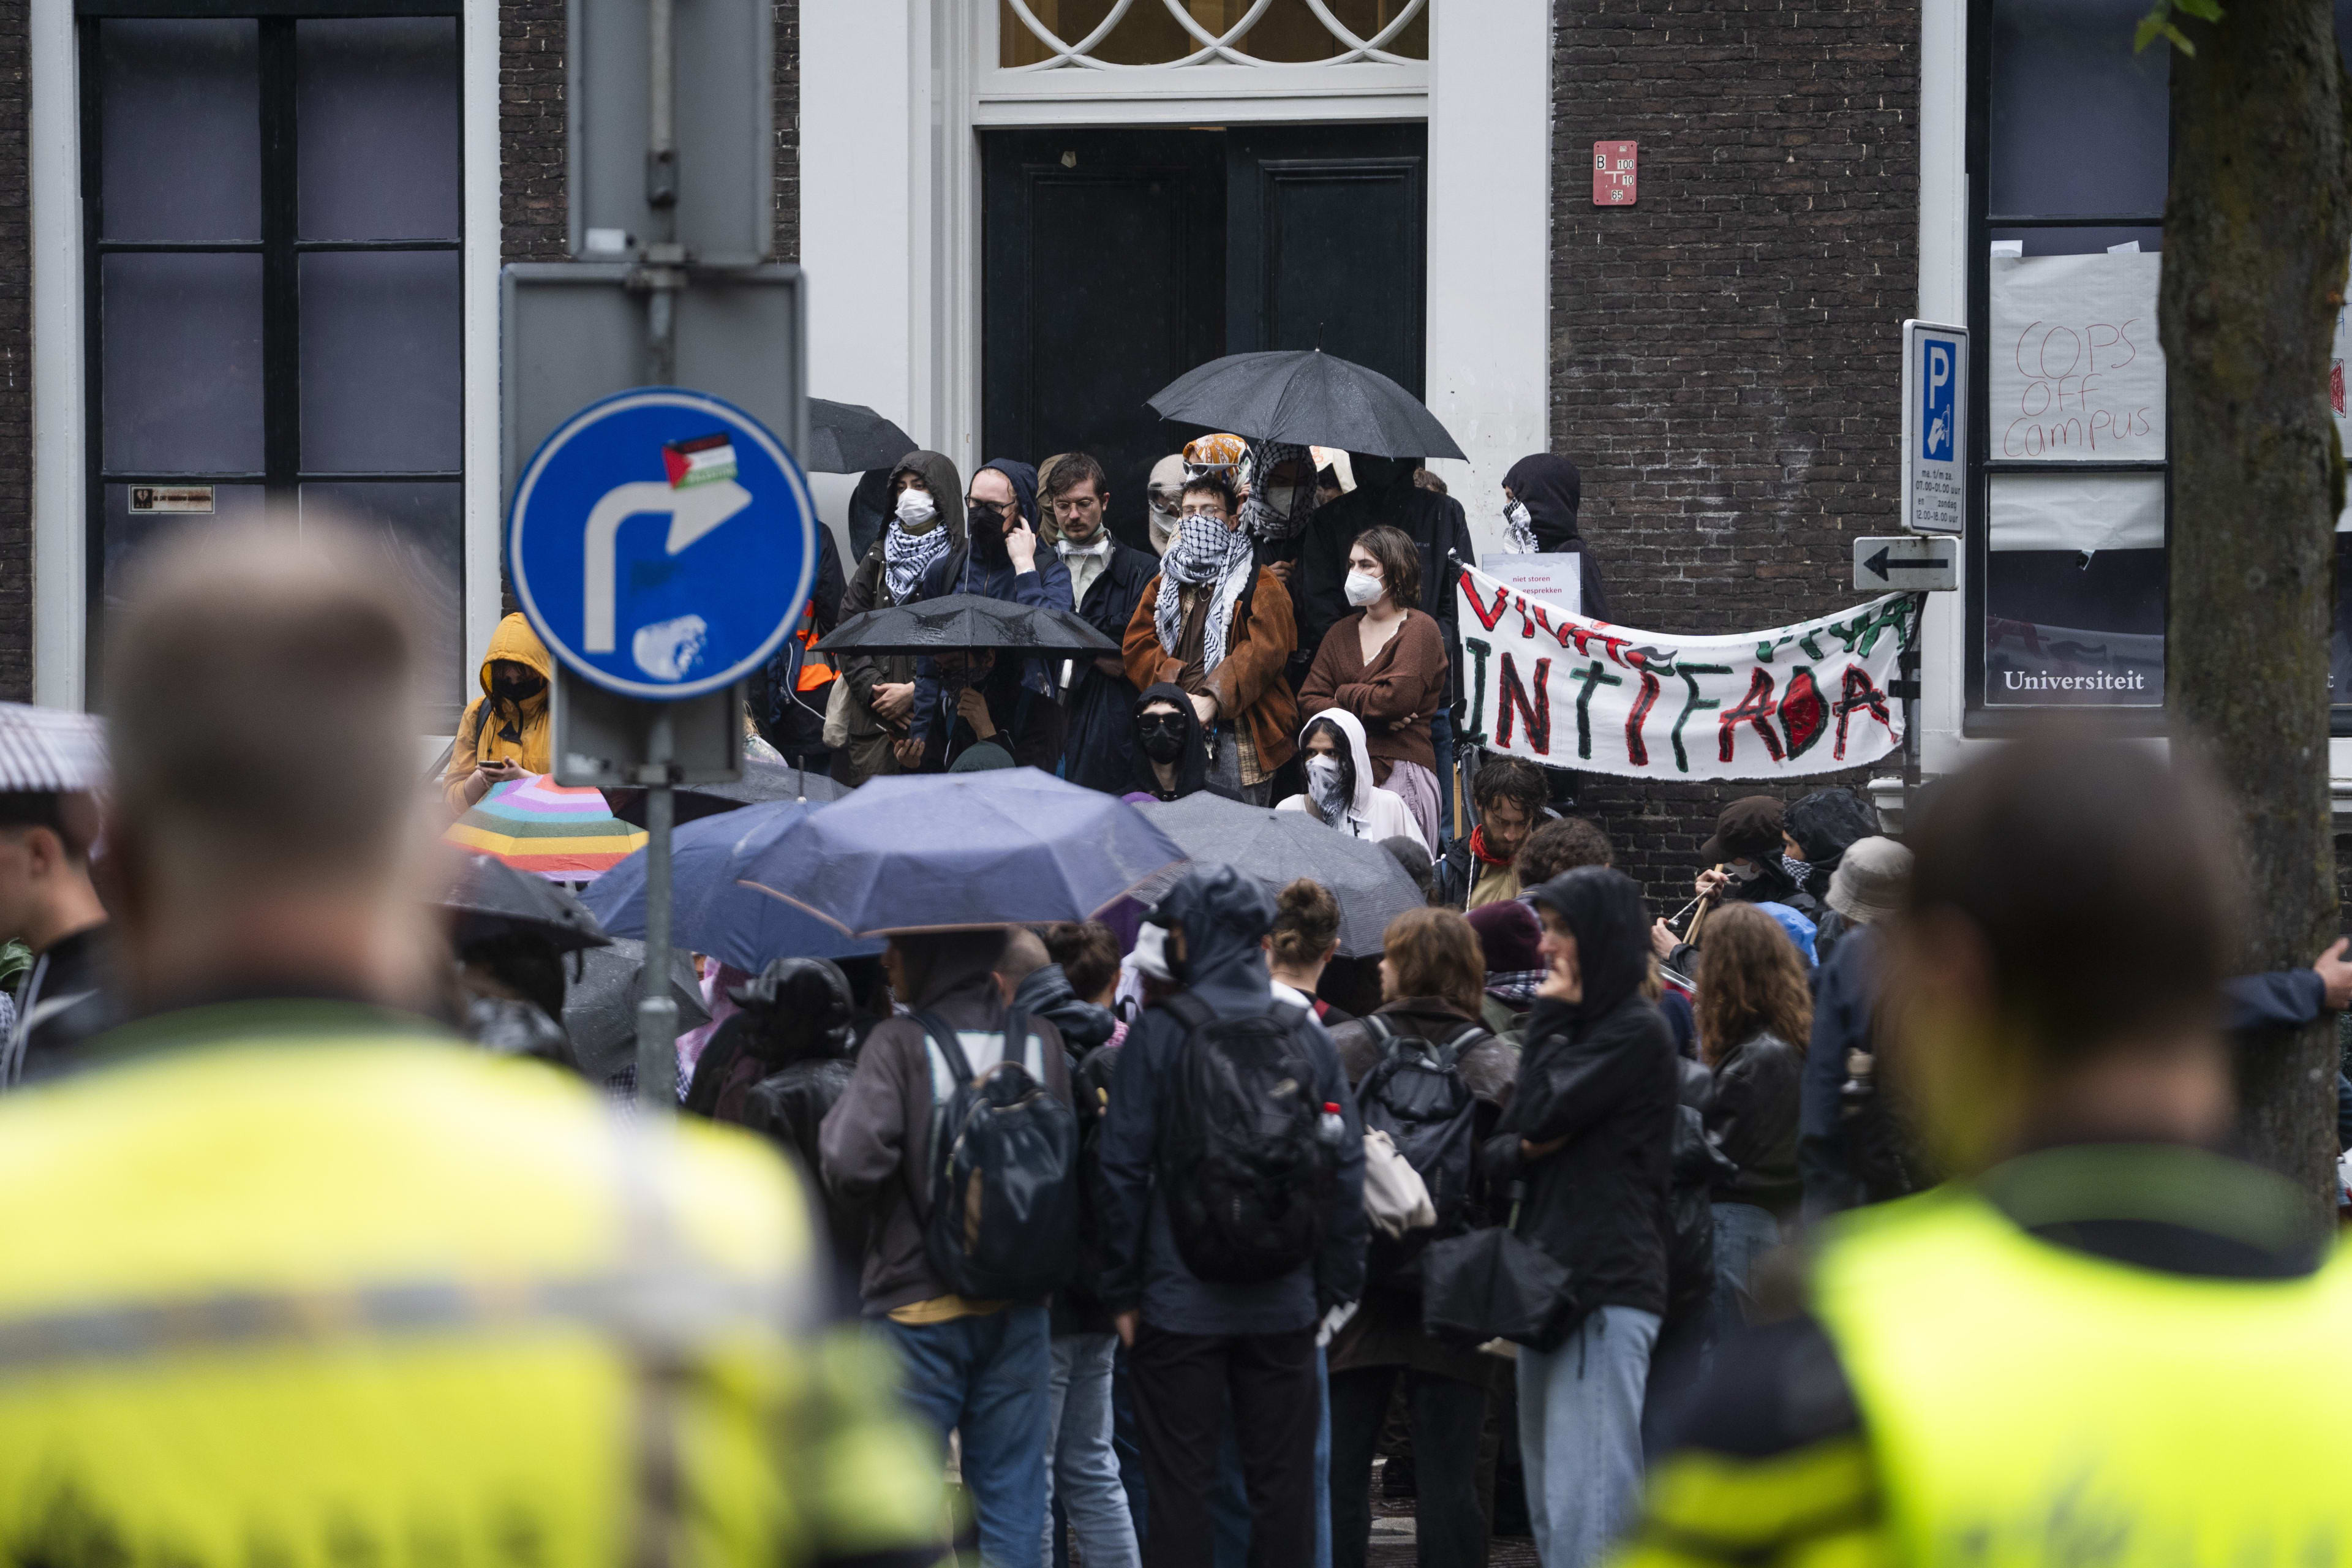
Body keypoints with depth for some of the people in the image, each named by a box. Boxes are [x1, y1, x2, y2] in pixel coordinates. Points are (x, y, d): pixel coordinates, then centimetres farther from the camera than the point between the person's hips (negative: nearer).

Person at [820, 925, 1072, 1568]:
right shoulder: (1040, 1040, 3)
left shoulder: (900, 1044, -12)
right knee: (1011, 1497, 8)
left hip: (918, 1303, -4)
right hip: (1019, 1306, 4)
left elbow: (853, 1164, -21)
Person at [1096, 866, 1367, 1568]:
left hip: (1181, 1300, -3)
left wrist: (1123, 1291, 0)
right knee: (1283, 1481, 8)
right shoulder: (1307, 1037, 5)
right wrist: (1335, 1285, 11)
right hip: (1284, 1303, 3)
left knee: (1180, 1483, 0)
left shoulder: (1157, 1035, -7)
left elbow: (1124, 1168, -7)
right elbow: (1347, 1166, 5)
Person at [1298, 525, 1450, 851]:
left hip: (1401, 772, -5)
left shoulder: (1419, 630, -2)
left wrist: (1344, 696, 2)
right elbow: (1308, 701, 7)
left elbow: (1397, 699, -15)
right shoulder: (1342, 632, 17)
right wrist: (1370, 719, -8)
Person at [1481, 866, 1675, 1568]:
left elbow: (1541, 1113, -14)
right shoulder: (1575, 1030, 21)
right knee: (1551, 1503, 11)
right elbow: (1495, 1154, 17)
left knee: (1589, 1506, -13)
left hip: (1609, 1294, -9)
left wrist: (1549, 1018, -2)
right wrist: (1521, 1150, -6)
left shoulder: (1637, 1033, -6)